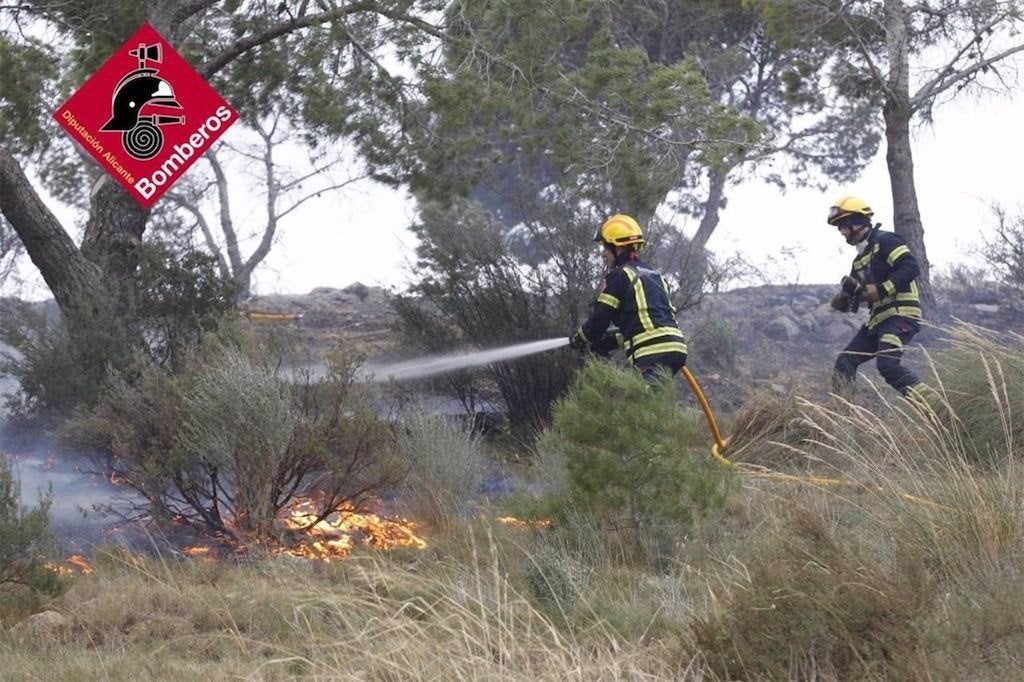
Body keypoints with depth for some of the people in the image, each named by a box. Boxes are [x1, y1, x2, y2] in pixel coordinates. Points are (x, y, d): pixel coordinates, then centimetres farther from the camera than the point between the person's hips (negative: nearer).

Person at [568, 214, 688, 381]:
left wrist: (579, 338, 23)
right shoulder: (653, 274, 26)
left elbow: (600, 317, 3)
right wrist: (612, 340, 34)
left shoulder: (619, 275, -1)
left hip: (654, 354, -9)